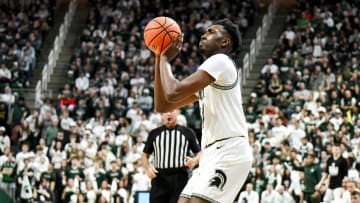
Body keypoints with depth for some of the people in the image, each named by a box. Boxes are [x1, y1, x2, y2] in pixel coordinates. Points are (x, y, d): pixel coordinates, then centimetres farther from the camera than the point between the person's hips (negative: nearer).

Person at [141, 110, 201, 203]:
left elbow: (199, 153, 12)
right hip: (159, 178, 2)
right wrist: (147, 168, -4)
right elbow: (145, 155, 16)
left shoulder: (187, 132, 9)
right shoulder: (154, 133, 13)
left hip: (180, 178, -2)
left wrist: (194, 160, -12)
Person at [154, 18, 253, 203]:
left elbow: (174, 93, -18)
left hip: (229, 152, -10)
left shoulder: (220, 61, -7)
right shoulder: (205, 76, 23)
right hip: (213, 153, 10)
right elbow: (162, 105, 20)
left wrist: (166, 58, 0)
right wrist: (159, 58, 16)